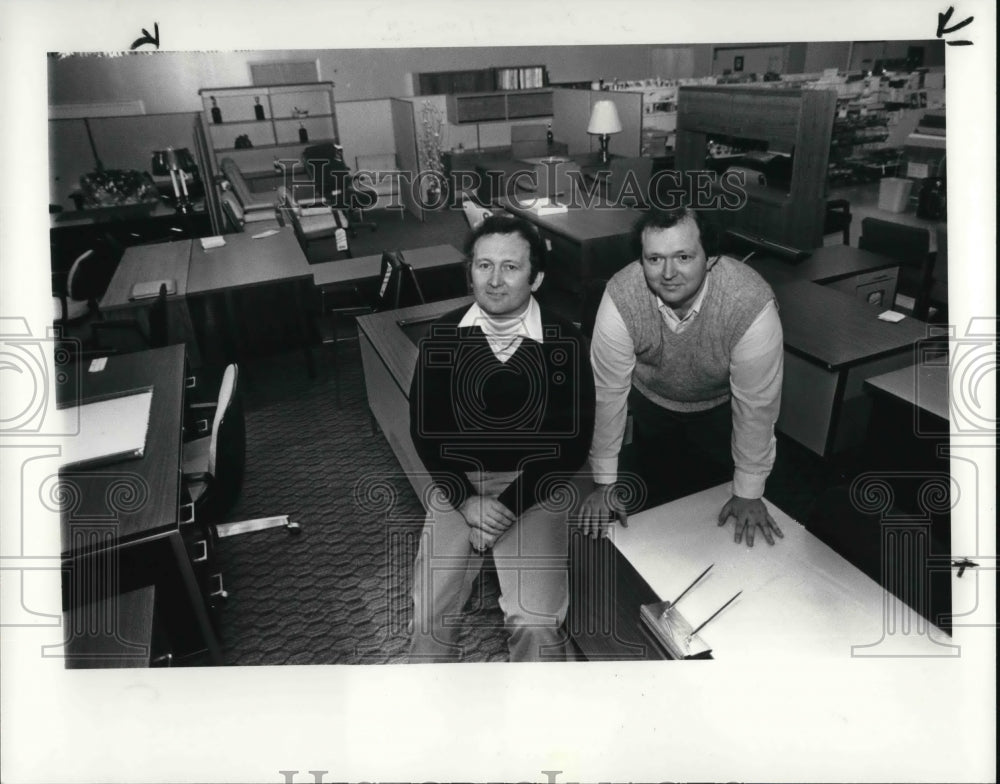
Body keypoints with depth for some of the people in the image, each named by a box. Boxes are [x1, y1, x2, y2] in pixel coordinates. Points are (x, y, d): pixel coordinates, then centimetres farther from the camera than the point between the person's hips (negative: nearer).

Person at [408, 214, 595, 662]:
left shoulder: (564, 342, -9)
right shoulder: (444, 335, -3)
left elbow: (573, 442, -7)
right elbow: (424, 428, 1)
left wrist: (511, 505, -15)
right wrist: (465, 498, -11)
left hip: (537, 483, -1)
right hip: (458, 480, 2)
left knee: (535, 622, -18)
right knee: (429, 613, -12)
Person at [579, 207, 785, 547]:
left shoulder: (752, 305, -37)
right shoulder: (620, 297, -33)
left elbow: (756, 403, -26)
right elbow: (608, 390, -24)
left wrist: (749, 494, -16)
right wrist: (604, 482, -17)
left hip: (720, 406, 0)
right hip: (651, 401, 1)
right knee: (657, 497, 13)